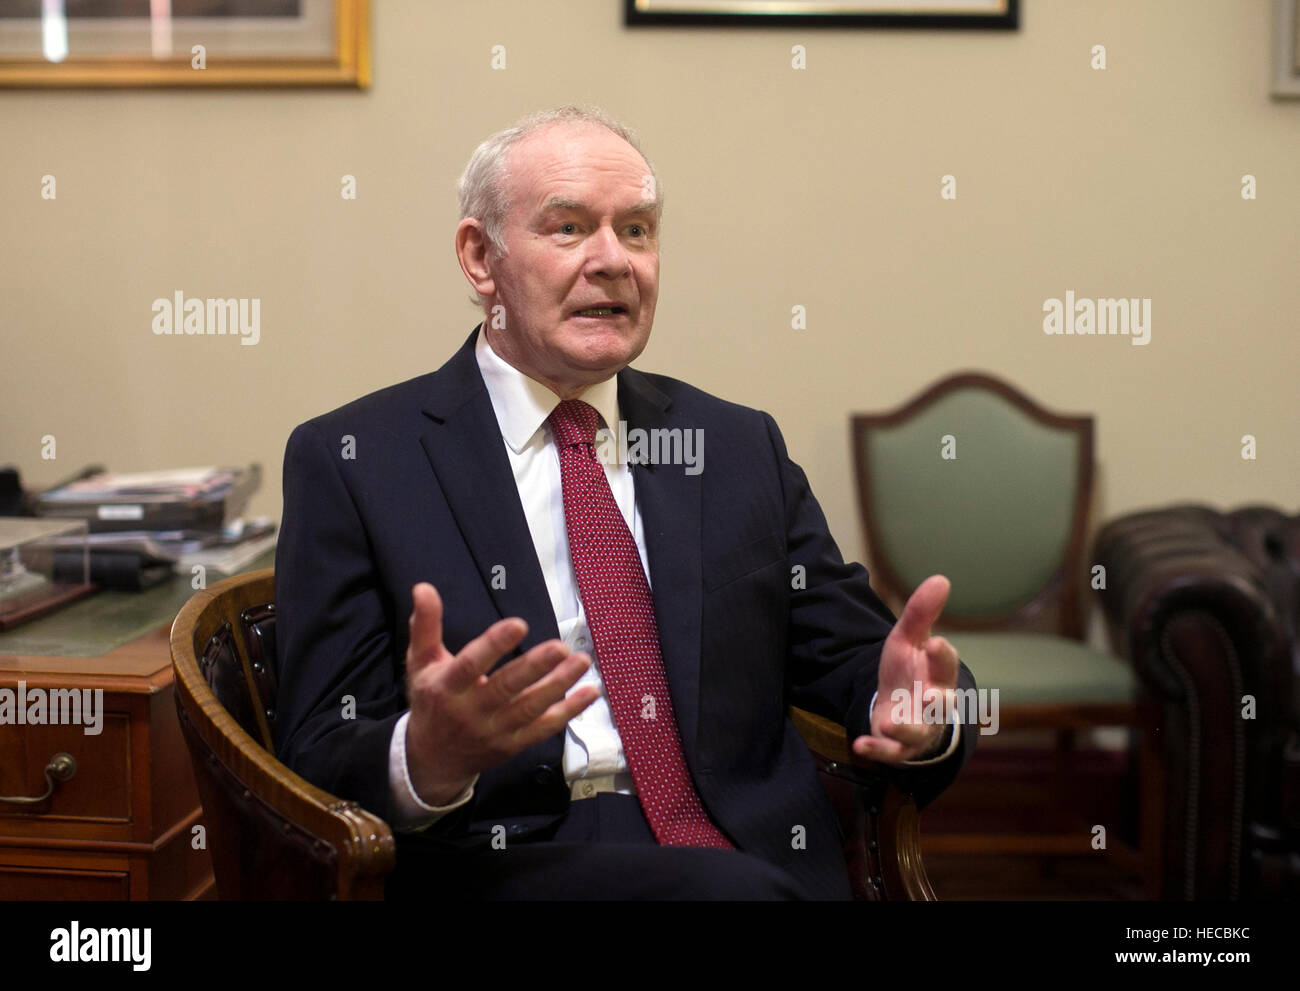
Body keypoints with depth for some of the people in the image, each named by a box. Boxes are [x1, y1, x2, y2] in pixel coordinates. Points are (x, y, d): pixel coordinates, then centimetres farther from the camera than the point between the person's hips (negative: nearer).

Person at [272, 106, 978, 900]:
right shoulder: (353, 461, 4)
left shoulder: (739, 446, 16)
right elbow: (323, 762, -2)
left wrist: (909, 706, -11)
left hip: (764, 849, 6)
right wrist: (426, 760, -26)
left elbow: (851, 656, 13)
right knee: (739, 889, -32)